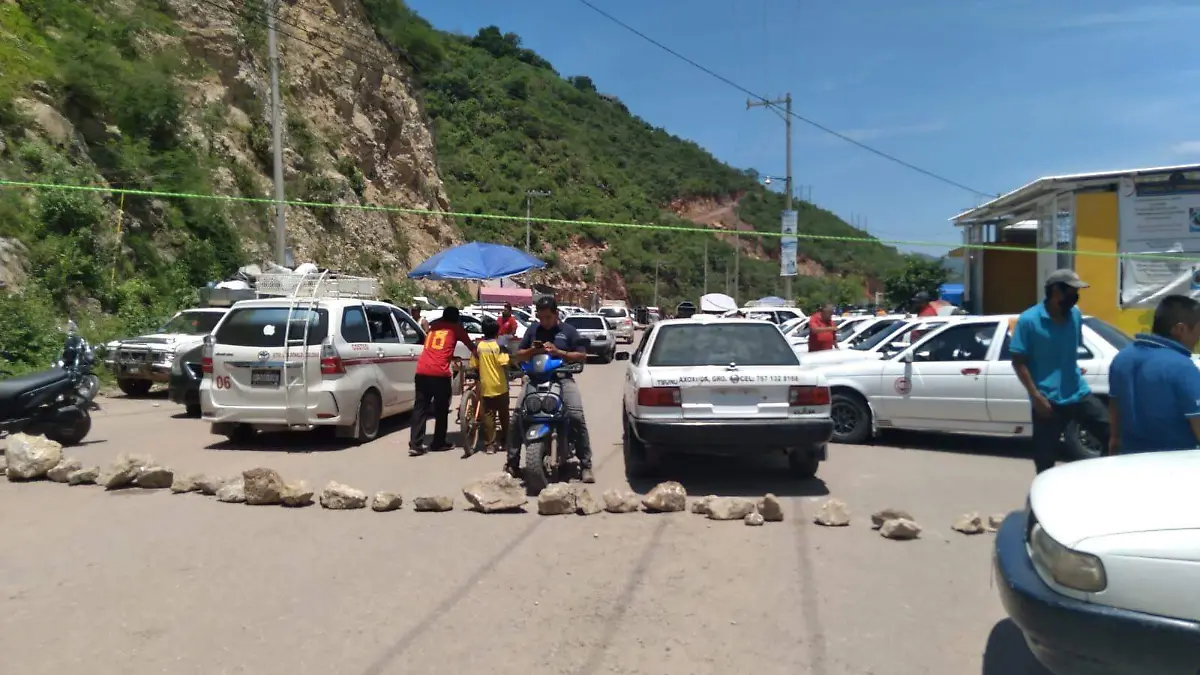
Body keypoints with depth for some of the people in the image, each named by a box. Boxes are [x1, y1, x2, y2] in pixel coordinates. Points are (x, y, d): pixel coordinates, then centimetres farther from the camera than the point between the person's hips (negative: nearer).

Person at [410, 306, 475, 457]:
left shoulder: (433, 325, 23)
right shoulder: (456, 328, 11)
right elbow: (471, 346, 21)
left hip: (422, 372, 4)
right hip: (440, 373, -4)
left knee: (420, 408, 7)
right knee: (441, 409, 10)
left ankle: (415, 445, 1)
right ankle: (438, 443, 17)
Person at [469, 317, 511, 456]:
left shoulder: (478, 346, 0)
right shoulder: (499, 345, -9)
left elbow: (474, 366, 2)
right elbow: (504, 364, -16)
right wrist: (507, 377, 2)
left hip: (485, 386, 2)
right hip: (500, 386, -2)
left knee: (488, 416, 5)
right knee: (503, 415, 13)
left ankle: (489, 444, 3)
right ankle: (504, 440, 23)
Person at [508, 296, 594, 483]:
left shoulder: (568, 330, 6)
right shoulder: (533, 329, 13)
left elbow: (582, 356, 3)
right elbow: (518, 356, 14)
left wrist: (558, 352, -11)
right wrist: (532, 350, -8)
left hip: (562, 378, -2)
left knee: (577, 417, -19)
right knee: (516, 418, -12)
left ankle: (585, 465, -12)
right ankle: (512, 463, 1)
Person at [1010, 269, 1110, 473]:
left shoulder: (1075, 314, 5)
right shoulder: (1028, 320, -11)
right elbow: (1018, 362, -11)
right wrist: (1036, 396, -17)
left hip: (1079, 394, 5)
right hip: (1048, 401, -5)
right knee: (1045, 460, 5)